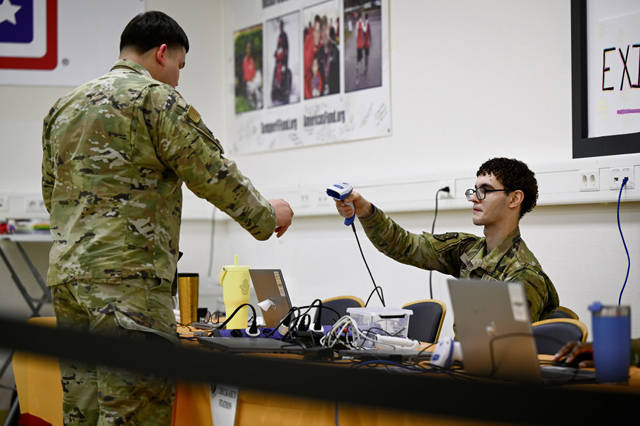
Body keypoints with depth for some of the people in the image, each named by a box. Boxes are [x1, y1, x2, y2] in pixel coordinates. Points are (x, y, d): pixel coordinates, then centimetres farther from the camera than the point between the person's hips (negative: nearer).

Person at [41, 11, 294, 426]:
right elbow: (214, 174, -5)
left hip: (66, 275, 8)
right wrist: (267, 214, 10)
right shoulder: (157, 99, -5)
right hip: (129, 278, -8)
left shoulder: (64, 106, 19)